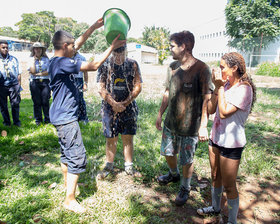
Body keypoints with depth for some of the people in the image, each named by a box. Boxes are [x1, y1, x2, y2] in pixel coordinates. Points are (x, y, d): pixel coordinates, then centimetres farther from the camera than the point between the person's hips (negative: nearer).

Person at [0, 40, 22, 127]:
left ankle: (16, 121, 13)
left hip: (14, 85, 0)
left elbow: (19, 73, 10)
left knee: (15, 103, 1)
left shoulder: (14, 59, 10)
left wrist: (19, 84, 4)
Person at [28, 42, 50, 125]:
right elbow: (32, 71, -9)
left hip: (45, 82, 0)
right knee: (37, 102, 5)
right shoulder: (31, 60, 6)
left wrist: (38, 74, -8)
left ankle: (47, 119, 13)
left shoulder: (46, 59, 5)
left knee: (45, 101, 0)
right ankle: (38, 120, 16)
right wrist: (34, 59, -5)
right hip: (34, 83, 1)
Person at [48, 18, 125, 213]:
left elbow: (79, 43, 15)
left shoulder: (57, 60, 7)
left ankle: (68, 184, 40)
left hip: (62, 117, 10)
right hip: (66, 118, -10)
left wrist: (94, 27, 14)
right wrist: (112, 47, -15)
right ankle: (70, 200, 9)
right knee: (77, 157, -3)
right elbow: (94, 65, -23)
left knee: (67, 153, 22)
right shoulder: (62, 63, -21)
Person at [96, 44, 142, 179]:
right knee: (111, 139, 7)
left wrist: (124, 103, -10)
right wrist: (114, 104, -15)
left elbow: (138, 87, -2)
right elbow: (101, 88, -4)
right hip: (109, 107, 0)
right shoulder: (105, 65, -2)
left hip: (128, 107, 1)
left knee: (128, 138, 7)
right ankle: (109, 166, 26)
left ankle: (129, 166, 23)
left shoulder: (133, 64, 0)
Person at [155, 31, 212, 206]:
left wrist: (203, 125, -22)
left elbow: (207, 99, -18)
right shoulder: (173, 67, 4)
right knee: (168, 152, 21)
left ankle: (185, 188, 35)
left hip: (190, 125, -6)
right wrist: (160, 114, 15)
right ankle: (174, 174, 51)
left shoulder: (201, 69, -17)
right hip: (171, 121, 7)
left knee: (187, 160, 10)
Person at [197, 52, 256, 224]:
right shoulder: (226, 85, 3)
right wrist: (217, 88, -8)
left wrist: (220, 87, -19)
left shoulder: (244, 89, -18)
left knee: (229, 185, 6)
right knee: (215, 176, 22)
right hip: (216, 138, 8)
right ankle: (215, 207, 44)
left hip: (231, 143, -7)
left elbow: (224, 112, -25)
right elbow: (211, 110, 1)